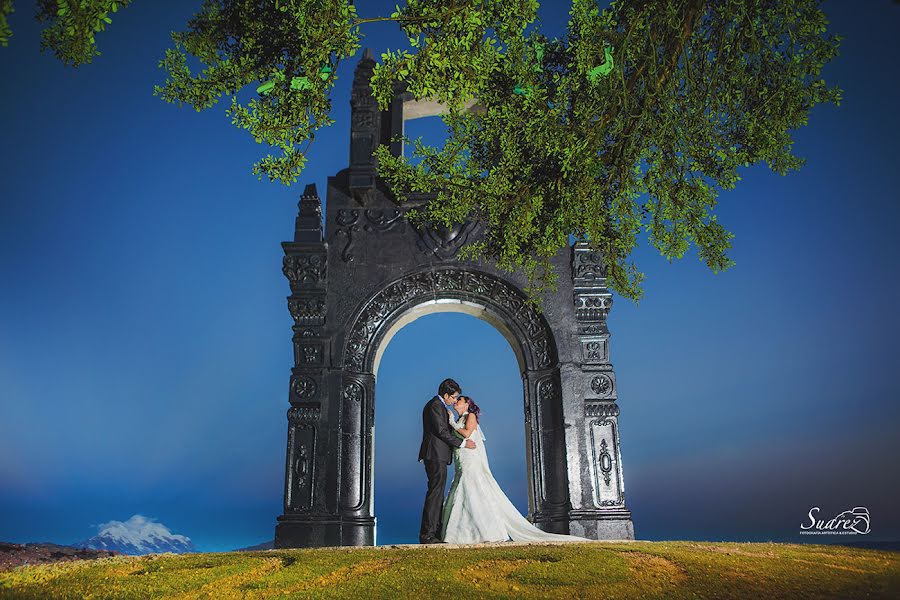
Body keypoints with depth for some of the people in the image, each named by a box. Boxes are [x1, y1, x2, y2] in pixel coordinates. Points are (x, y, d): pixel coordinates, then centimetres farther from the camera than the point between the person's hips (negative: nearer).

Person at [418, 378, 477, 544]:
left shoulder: (438, 405, 20)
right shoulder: (435, 405, -13)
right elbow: (442, 432, -17)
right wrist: (463, 443, -12)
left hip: (437, 456, 11)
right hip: (436, 456, -11)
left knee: (437, 494, 12)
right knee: (435, 494, -10)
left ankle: (437, 532, 16)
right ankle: (427, 535, -9)